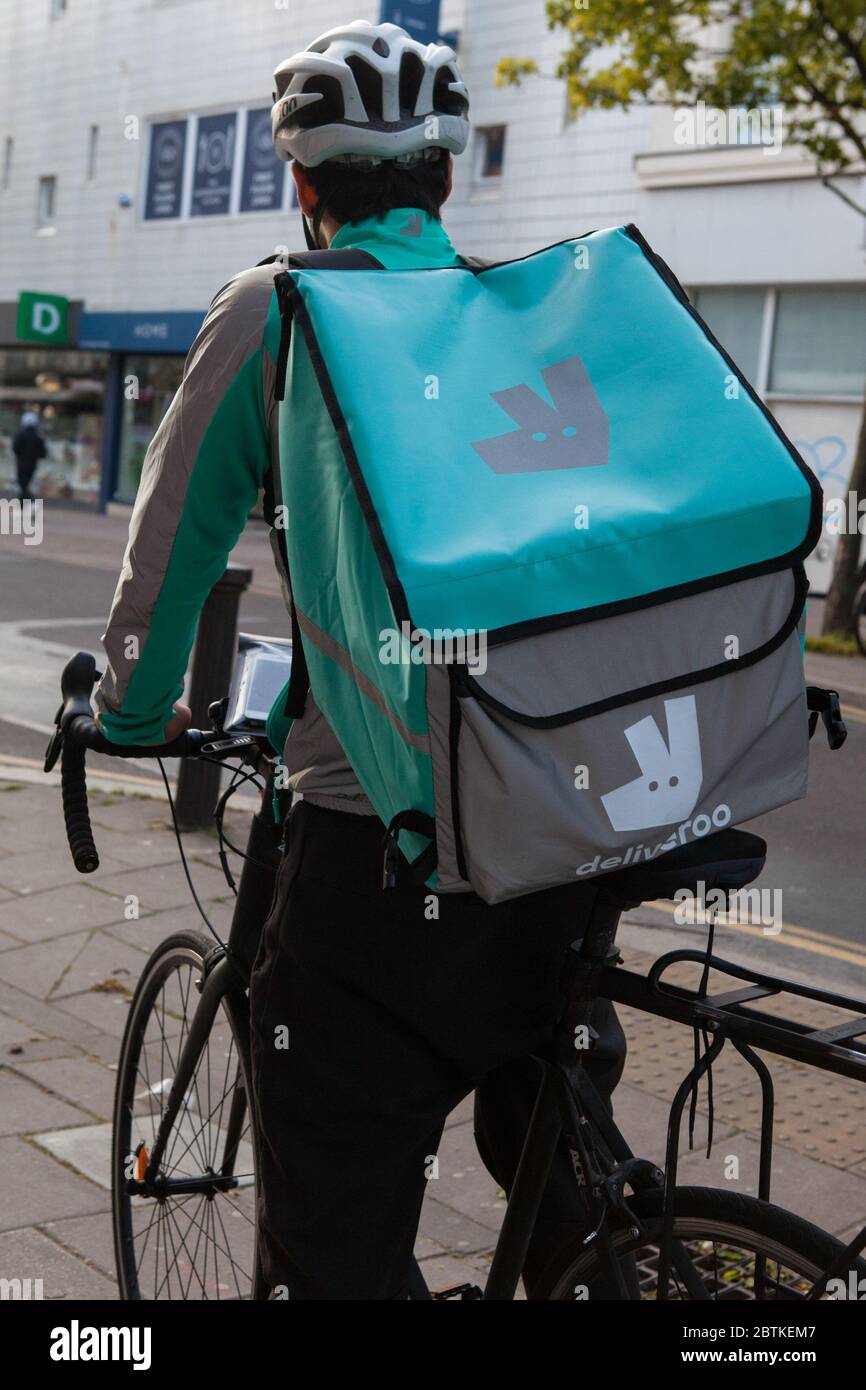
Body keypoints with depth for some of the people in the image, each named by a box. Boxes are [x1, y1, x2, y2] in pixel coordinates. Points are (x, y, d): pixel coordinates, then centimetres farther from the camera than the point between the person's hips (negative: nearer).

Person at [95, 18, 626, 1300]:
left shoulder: (276, 312, 0)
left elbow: (177, 538, 3)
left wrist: (135, 711, 19)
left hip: (376, 836, -5)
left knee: (344, 1235, 7)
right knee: (560, 1172, 26)